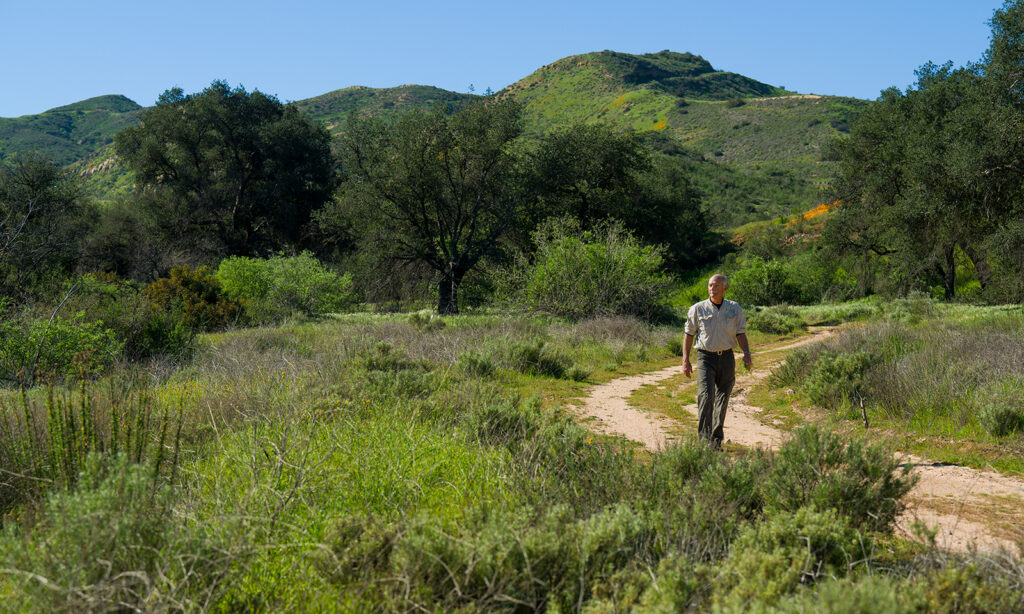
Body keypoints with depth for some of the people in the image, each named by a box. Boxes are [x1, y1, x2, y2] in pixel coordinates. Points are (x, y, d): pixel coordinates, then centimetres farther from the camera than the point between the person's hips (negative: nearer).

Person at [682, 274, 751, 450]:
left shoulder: (735, 309, 6)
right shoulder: (698, 309, 1)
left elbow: (741, 333, 6)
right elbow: (689, 335, 5)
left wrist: (746, 353, -10)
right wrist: (685, 360, -1)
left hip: (727, 358, 2)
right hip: (706, 357, -2)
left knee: (722, 399, 6)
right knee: (706, 396, -18)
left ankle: (716, 440, 17)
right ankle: (703, 438, -14)